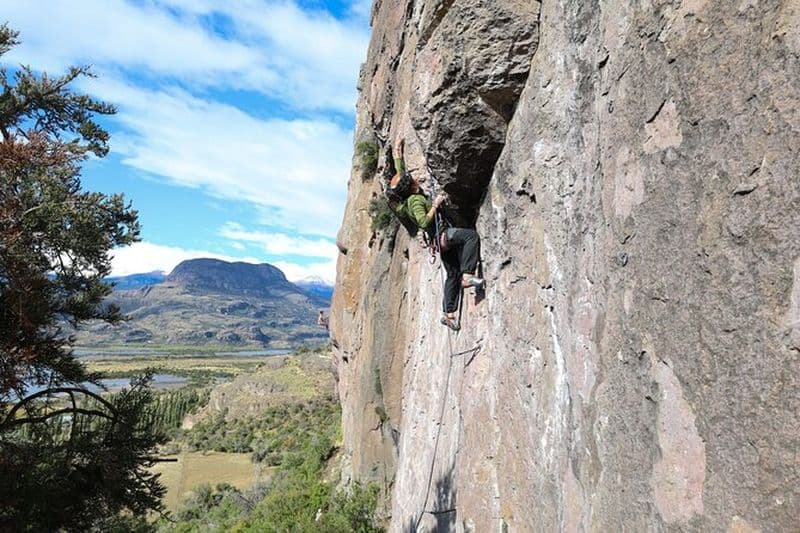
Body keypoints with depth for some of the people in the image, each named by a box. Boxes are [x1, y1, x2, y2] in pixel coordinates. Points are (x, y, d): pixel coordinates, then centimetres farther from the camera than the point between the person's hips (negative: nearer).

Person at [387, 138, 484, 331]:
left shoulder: (406, 197, 12)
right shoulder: (415, 200, -14)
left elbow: (400, 174, 24)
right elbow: (424, 222, -26)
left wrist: (398, 153, 32)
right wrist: (435, 204, -19)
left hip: (440, 239, 10)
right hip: (442, 234, -10)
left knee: (453, 274, 9)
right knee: (472, 235, -26)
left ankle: (448, 313, 10)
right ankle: (467, 275, -31)